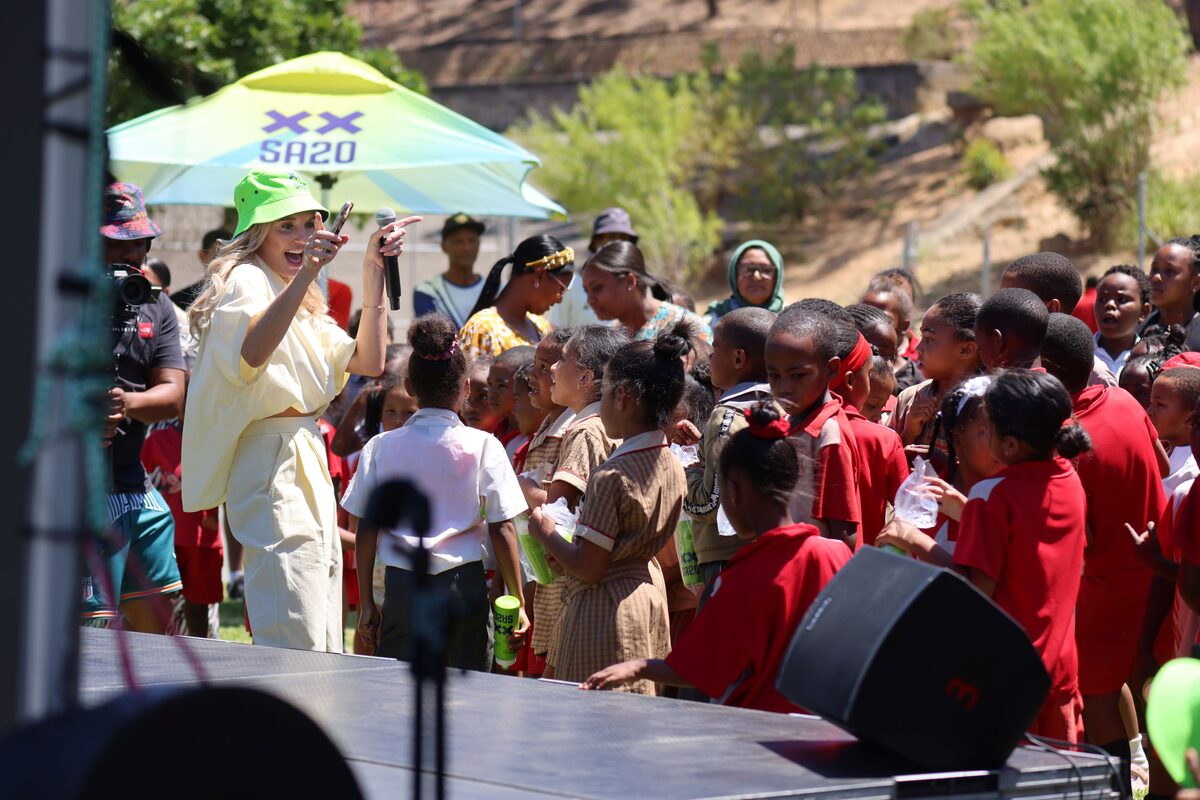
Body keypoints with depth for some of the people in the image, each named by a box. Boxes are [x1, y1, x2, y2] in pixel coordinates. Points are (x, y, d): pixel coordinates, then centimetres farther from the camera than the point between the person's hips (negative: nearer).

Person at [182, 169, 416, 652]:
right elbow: (253, 351, -30)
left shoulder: (300, 301, 22)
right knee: (295, 652, -16)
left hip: (309, 467, 10)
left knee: (323, 649, 10)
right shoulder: (246, 280, -8)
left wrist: (373, 271, 15)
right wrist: (305, 274, -38)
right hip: (274, 468, -10)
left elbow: (368, 360, 18)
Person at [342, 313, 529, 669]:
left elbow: (366, 531, 4)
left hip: (403, 588, 1)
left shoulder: (380, 447, 2)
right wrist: (517, 601, 6)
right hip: (464, 584, -1)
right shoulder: (483, 447, -3)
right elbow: (502, 530, -2)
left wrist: (366, 603, 12)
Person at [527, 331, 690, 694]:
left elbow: (588, 568, -20)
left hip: (604, 610, -9)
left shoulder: (611, 476, -22)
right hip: (652, 601, 9)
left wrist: (545, 533, -3)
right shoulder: (674, 468, 3)